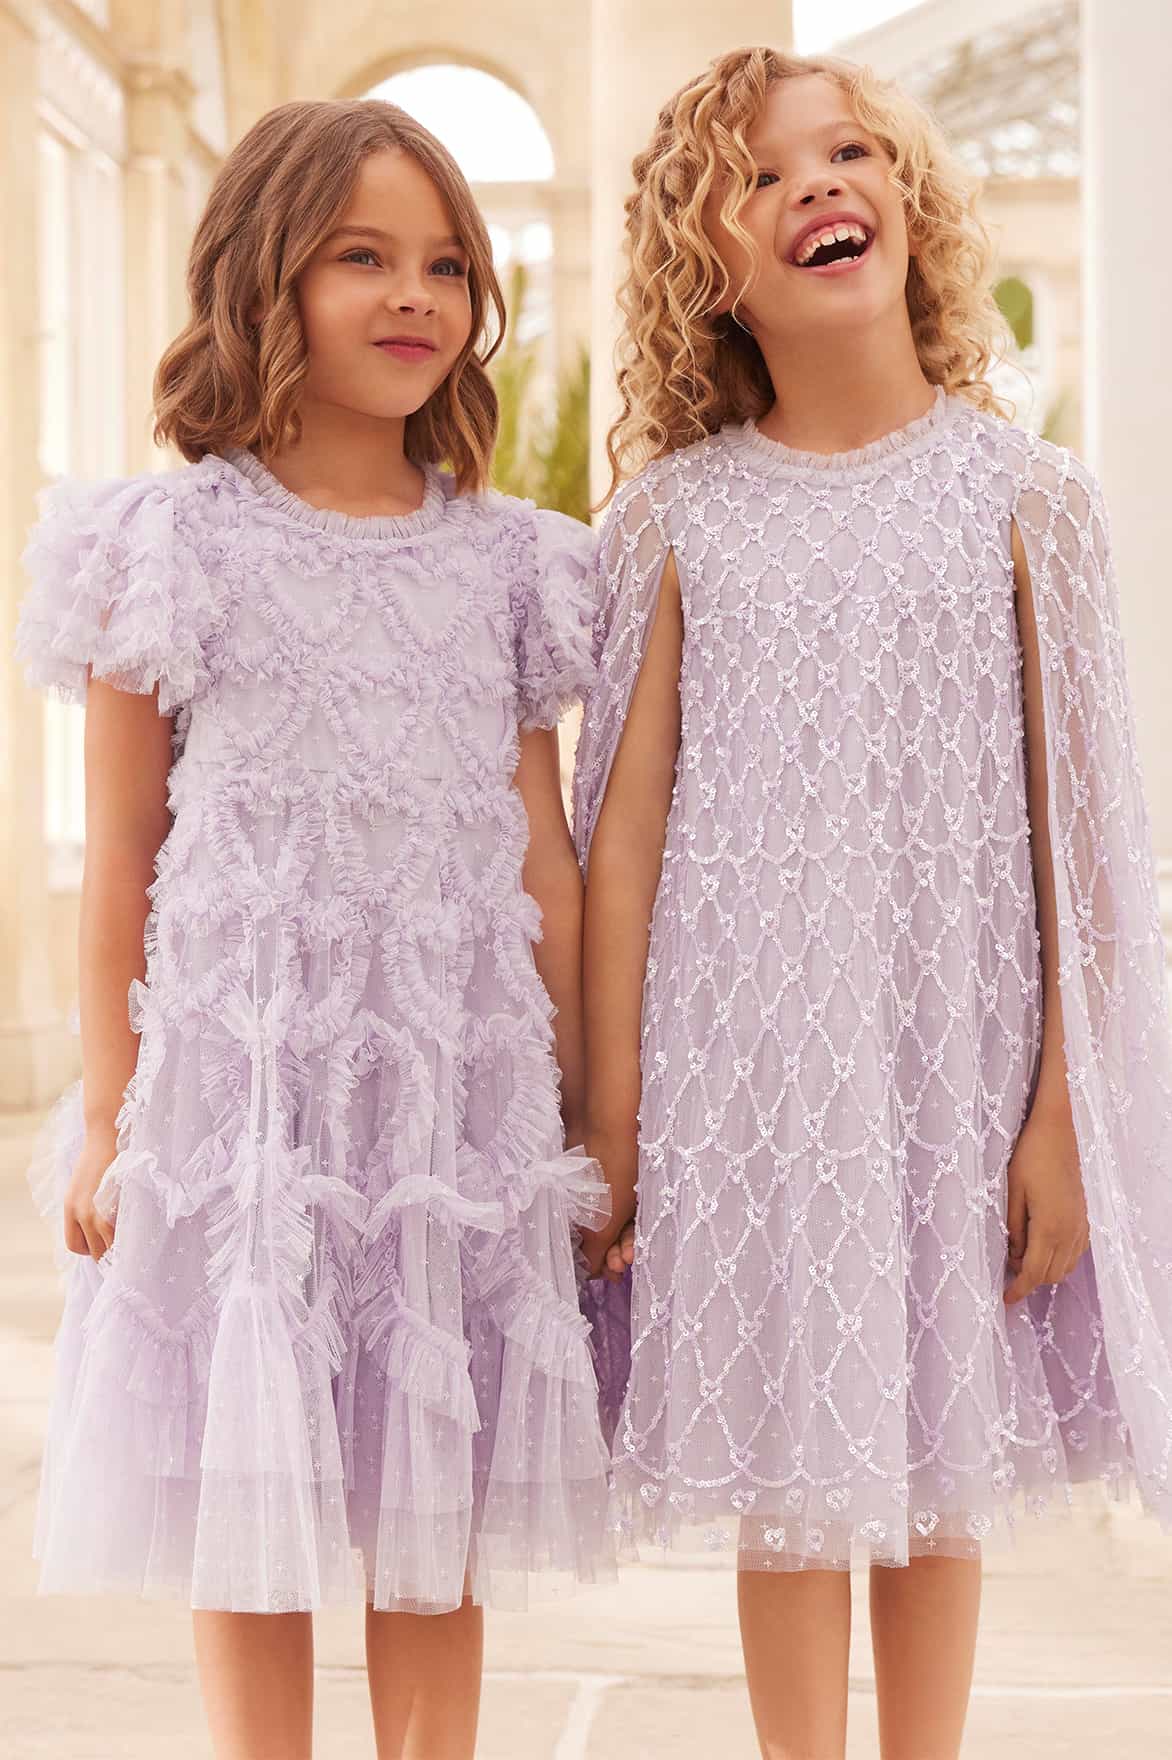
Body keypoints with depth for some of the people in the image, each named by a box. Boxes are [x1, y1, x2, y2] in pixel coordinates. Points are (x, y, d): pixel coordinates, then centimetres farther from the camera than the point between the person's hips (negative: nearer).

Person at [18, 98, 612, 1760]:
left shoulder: (508, 564, 7)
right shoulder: (172, 546, -1)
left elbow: (547, 860, 9)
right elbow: (120, 857, 1)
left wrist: (588, 1114, 9)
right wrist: (105, 1112, -1)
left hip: (458, 1085, 3)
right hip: (242, 1072, -2)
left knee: (438, 1507, 9)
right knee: (252, 1500, 5)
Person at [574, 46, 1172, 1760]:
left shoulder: (1022, 492, 0)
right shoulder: (681, 515, 0)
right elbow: (625, 828, 1)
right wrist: (611, 1125, -1)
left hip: (961, 1050, 0)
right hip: (749, 1057, 0)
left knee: (941, 1475, 10)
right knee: (791, 1484, 7)